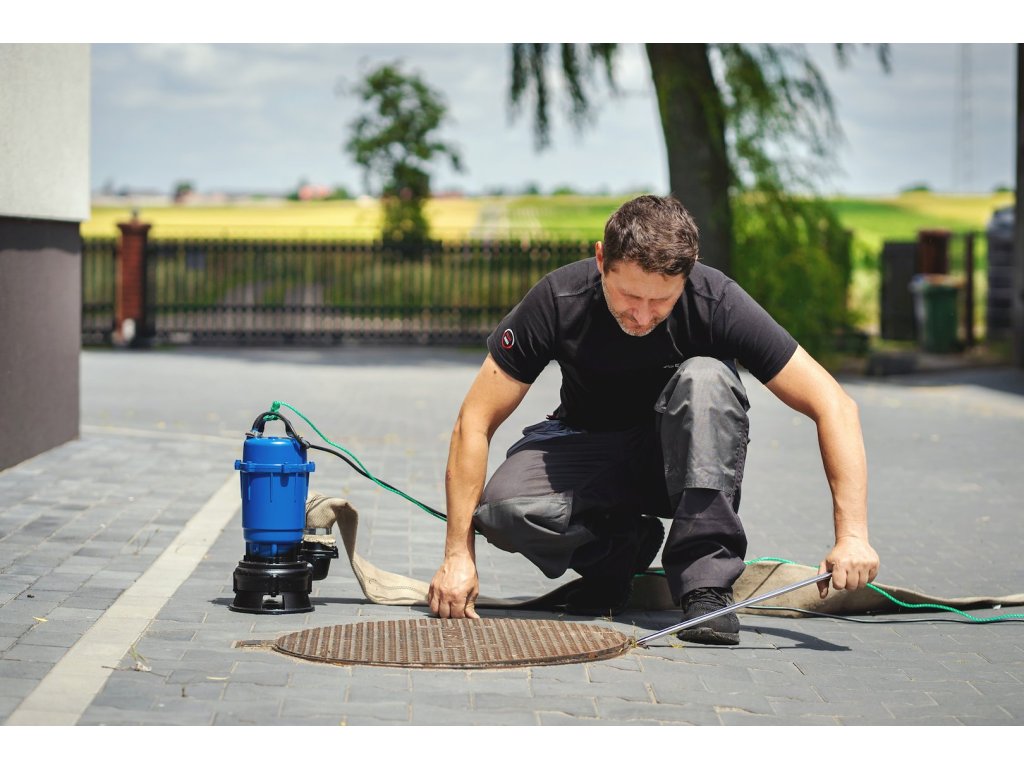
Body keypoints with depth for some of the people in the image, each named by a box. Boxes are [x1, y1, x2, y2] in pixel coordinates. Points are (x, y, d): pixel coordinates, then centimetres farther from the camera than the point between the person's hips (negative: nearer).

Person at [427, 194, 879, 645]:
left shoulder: (717, 303, -26)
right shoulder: (558, 302, -24)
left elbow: (833, 406, -25)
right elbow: (474, 423, -20)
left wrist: (851, 534, -36)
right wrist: (458, 553, -26)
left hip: (682, 456, 0)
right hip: (588, 446, 1)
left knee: (703, 378, -33)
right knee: (503, 508, -31)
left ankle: (706, 585, -26)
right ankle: (621, 548, 1)